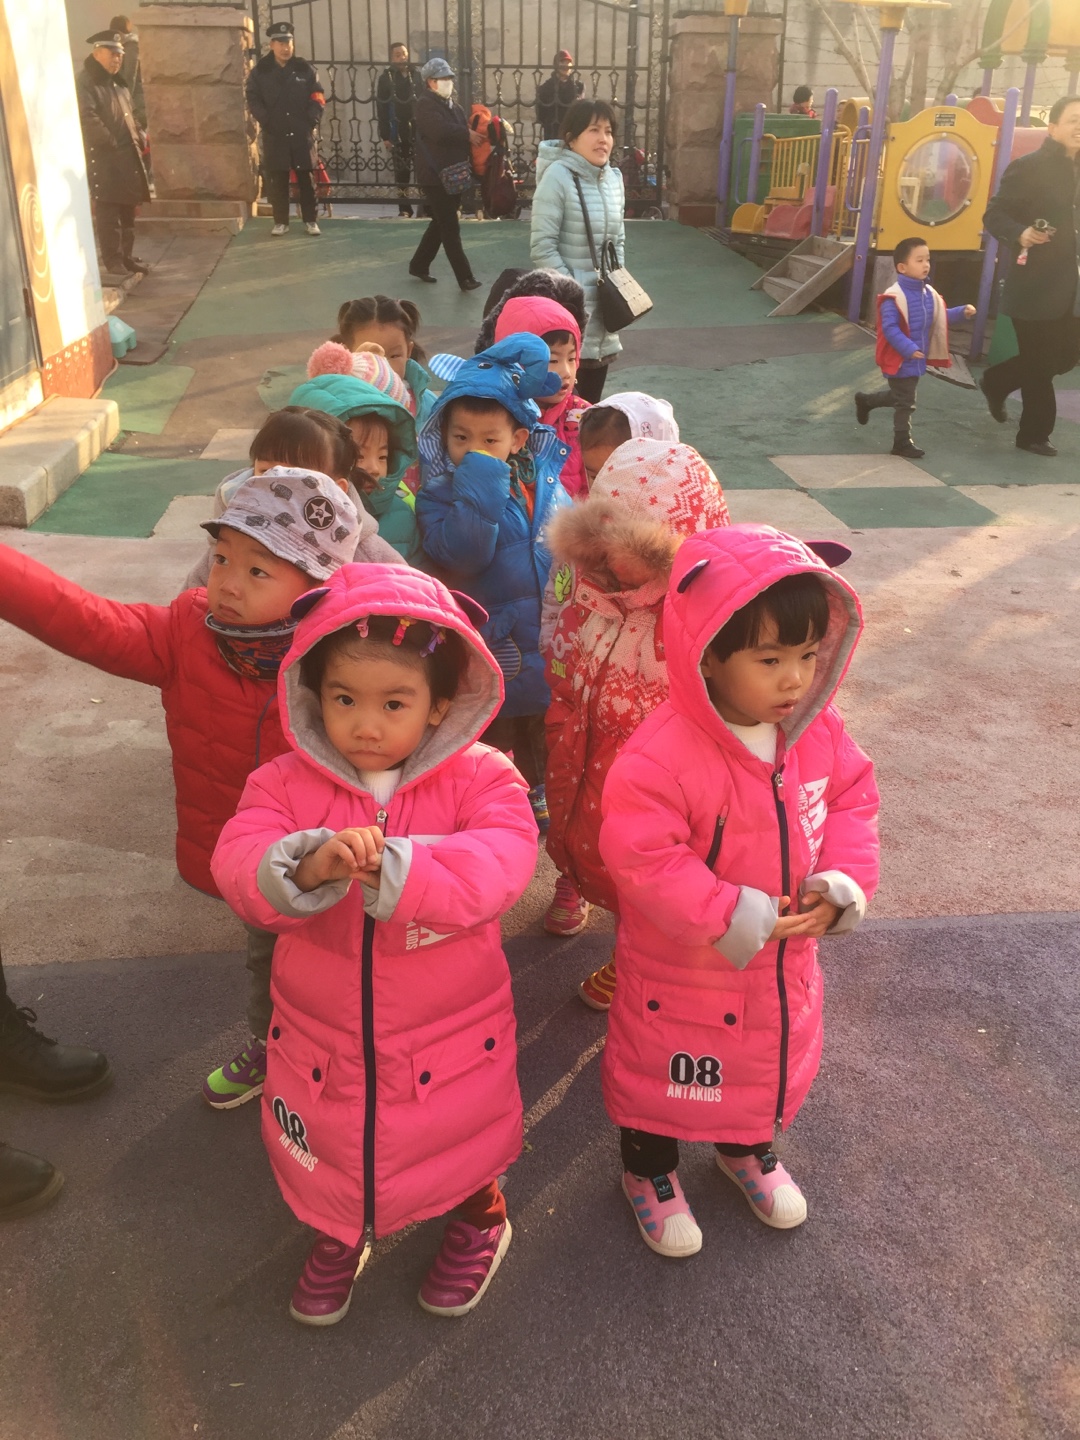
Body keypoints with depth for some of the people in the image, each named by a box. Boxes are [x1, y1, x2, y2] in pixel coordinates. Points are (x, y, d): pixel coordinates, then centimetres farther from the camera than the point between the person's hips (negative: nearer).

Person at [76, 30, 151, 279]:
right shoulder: (84, 82, -9)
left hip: (128, 156, 9)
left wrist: (138, 140, 11)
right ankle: (112, 262, -3)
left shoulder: (116, 82, 19)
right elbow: (87, 119, -19)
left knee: (128, 209, 13)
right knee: (108, 211, -6)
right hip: (103, 158, -9)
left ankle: (126, 257, 22)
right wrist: (110, 143, -18)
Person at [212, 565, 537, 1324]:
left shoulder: (480, 777, -17)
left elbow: (501, 863, -32)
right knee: (330, 1155, 26)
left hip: (449, 1038, -2)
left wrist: (393, 867, -45)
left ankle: (481, 1221, 57)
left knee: (463, 1146, 23)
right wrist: (306, 865, -46)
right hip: (323, 1038, 2)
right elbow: (237, 863, -25)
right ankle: (343, 1231, 59)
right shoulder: (286, 782, -11)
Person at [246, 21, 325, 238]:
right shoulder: (260, 71, 4)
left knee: (306, 178, 3)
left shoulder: (306, 69, 5)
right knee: (277, 179, 2)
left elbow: (318, 98, 4)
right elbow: (253, 100, 2)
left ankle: (310, 220, 12)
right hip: (274, 135, 0)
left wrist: (311, 122, -8)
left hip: (302, 134, 0)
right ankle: (281, 221, 10)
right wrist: (267, 121, -11)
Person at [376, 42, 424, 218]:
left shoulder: (418, 74, 6)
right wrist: (385, 136, -7)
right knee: (401, 170, 3)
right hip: (398, 132, 0)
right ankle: (404, 208, 9)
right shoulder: (386, 78, 3)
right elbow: (381, 109, 0)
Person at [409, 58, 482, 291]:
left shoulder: (453, 106, 17)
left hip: (453, 176, 9)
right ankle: (465, 276, -4)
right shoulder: (425, 105, -10)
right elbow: (440, 130, -27)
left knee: (441, 223, 16)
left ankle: (419, 265, 29)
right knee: (450, 227, -6)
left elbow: (463, 134, 12)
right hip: (435, 176, -9)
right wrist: (468, 135, -17)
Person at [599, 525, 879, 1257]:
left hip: (785, 963, 6)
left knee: (775, 1060, 29)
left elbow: (852, 799, -2)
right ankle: (650, 1171, 49)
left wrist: (843, 882, -17)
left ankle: (748, 1148, 60)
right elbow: (640, 857, -33)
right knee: (660, 1074, 19)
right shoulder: (660, 757, -34)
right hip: (682, 976, -6)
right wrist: (731, 917, -31)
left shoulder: (817, 729, -12)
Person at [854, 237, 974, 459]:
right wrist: (908, 348, -30)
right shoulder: (894, 297, -20)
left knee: (899, 397, 22)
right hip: (900, 360, -8)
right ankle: (902, 442, 14)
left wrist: (962, 312, 3)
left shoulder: (929, 293, 6)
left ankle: (865, 401, 43)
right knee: (905, 402, 1)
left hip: (917, 359, 8)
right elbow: (890, 328, -25)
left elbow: (940, 318, 17)